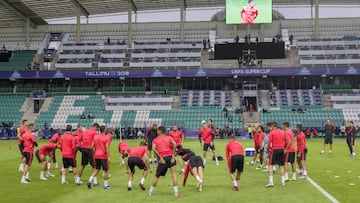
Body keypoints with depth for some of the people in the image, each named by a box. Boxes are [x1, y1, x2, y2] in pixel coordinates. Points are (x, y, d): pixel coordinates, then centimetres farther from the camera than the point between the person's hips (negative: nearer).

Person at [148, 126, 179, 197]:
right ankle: (176, 192, -8)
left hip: (162, 158, 1)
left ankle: (150, 192, 23)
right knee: (174, 174, 0)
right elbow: (174, 144, -7)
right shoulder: (169, 137, 14)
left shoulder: (155, 140, 15)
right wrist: (173, 155, -5)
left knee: (157, 176, 15)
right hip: (170, 156, -1)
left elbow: (153, 148, -6)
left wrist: (160, 158, -7)